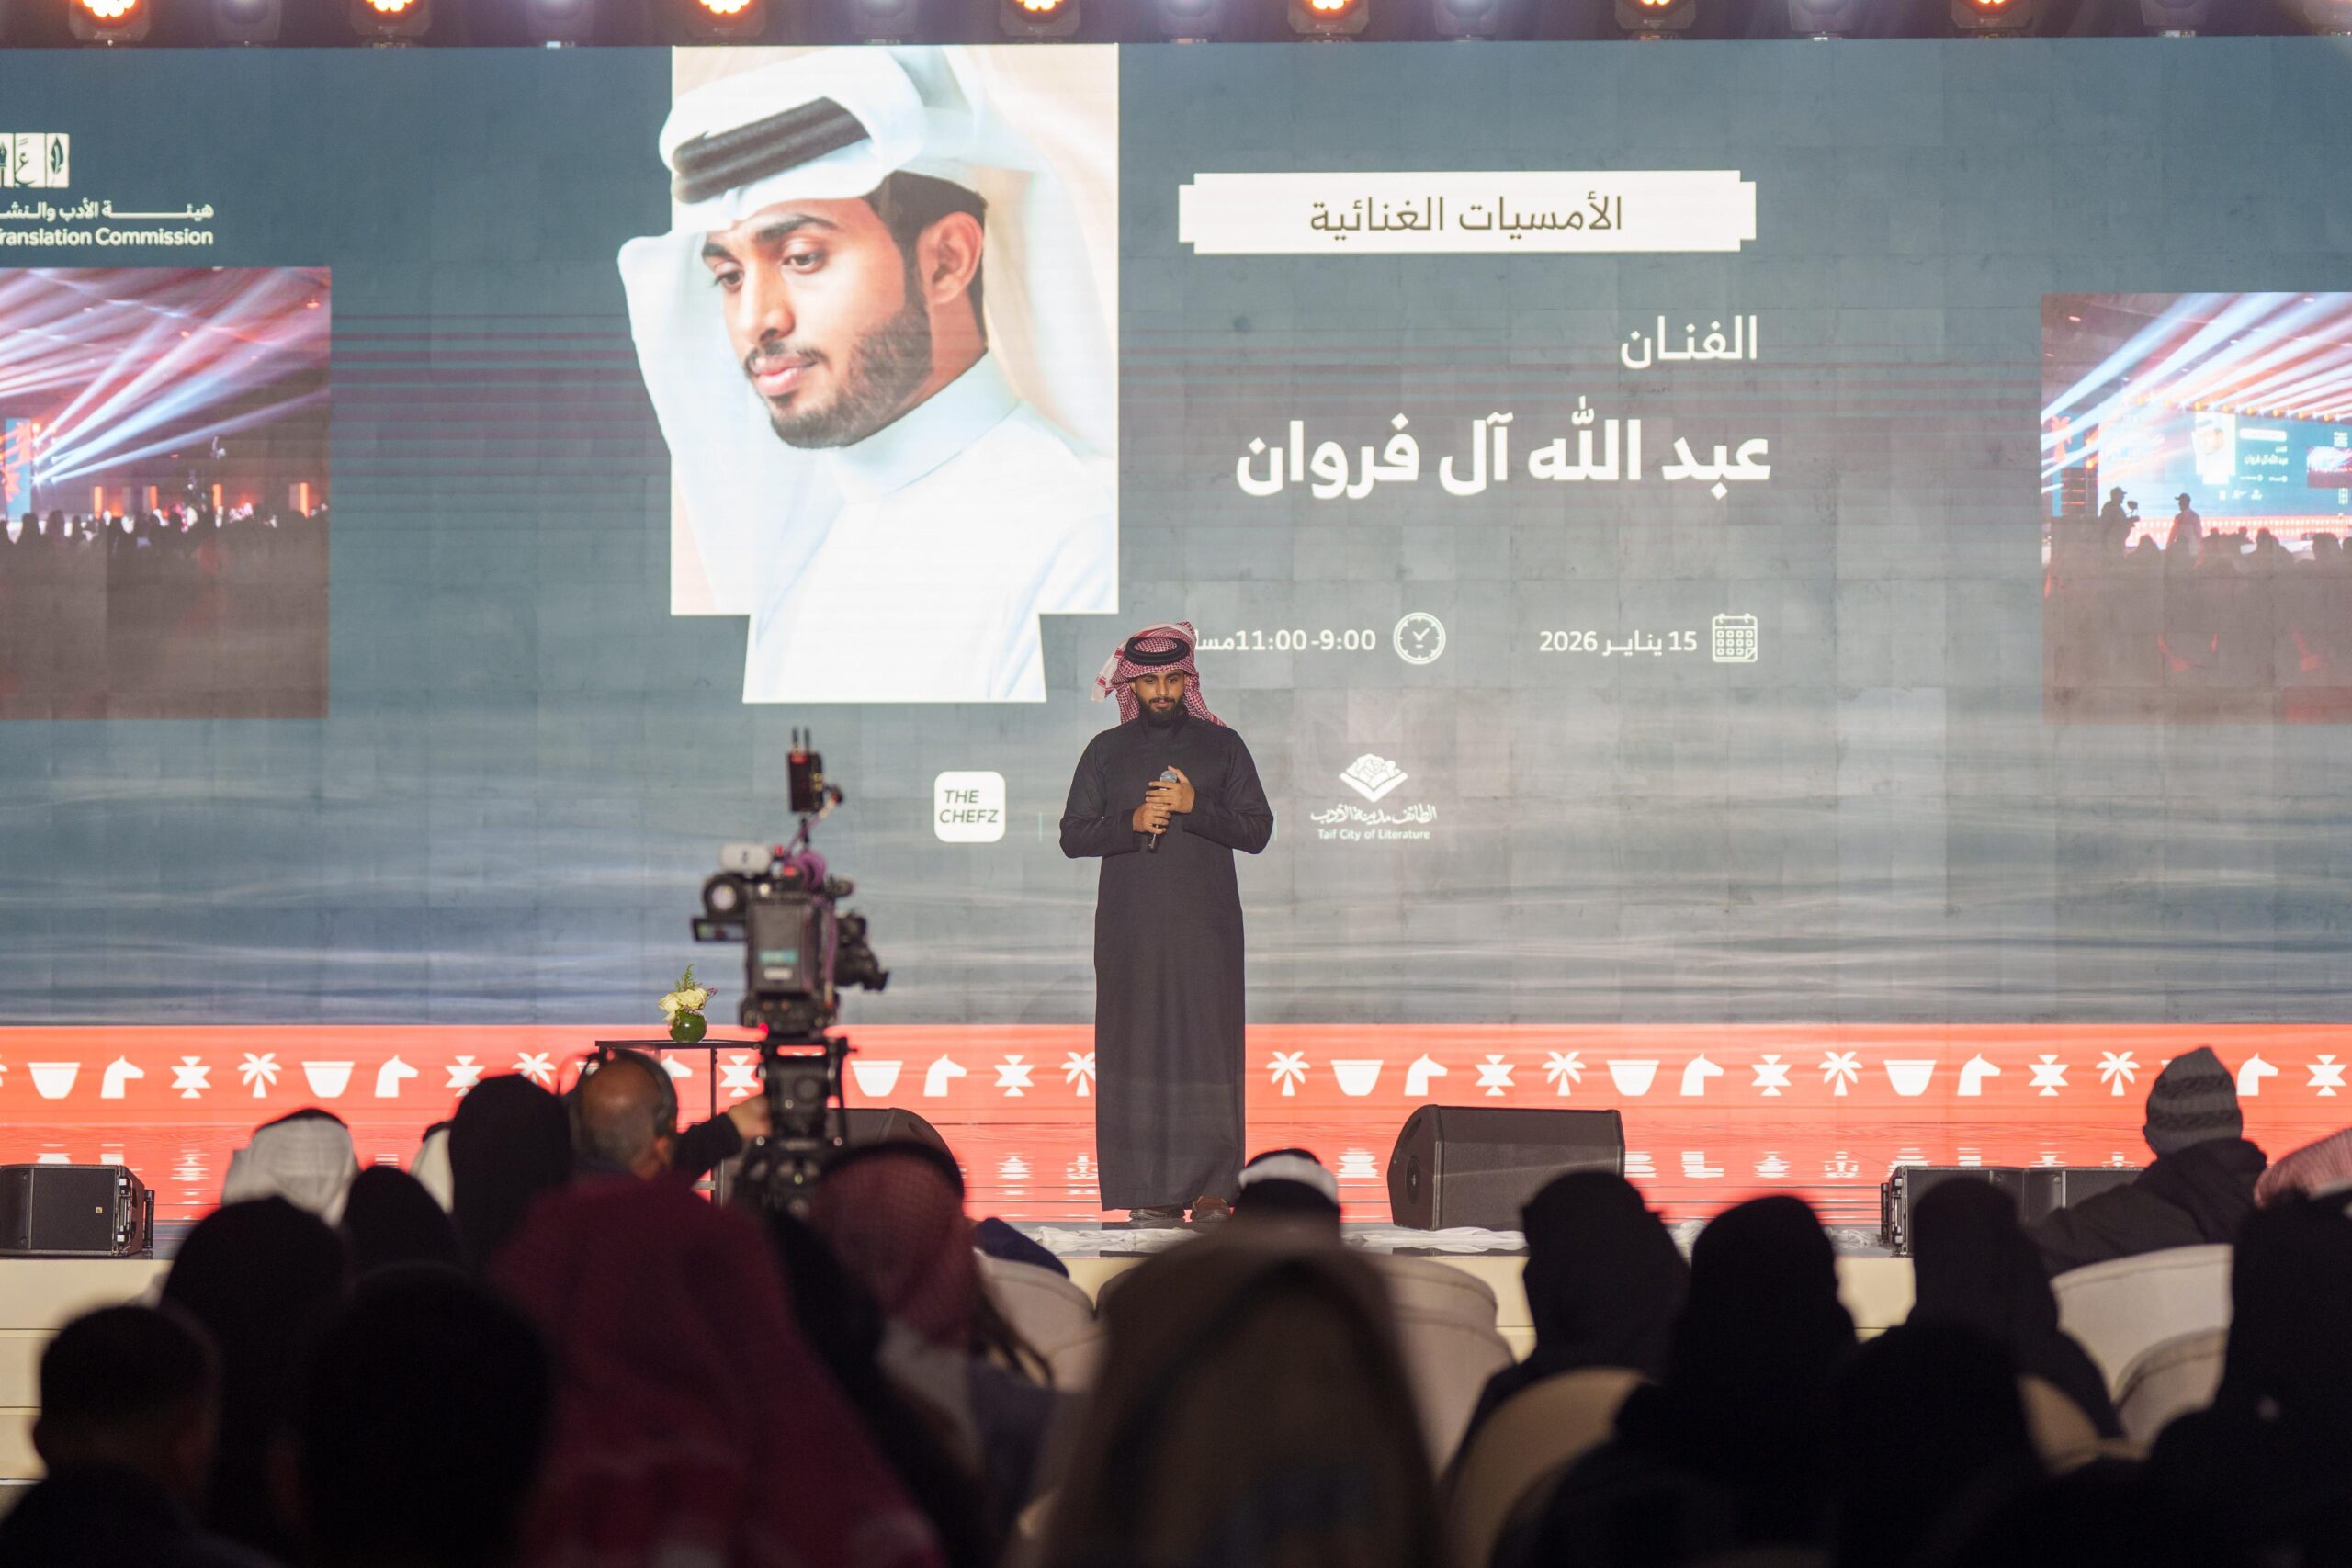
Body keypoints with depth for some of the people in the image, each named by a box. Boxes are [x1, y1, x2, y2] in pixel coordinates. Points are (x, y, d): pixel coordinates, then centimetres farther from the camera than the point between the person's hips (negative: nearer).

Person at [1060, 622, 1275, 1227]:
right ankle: (1151, 1194, -3)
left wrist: (1194, 808, -11)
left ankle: (1212, 1189, -5)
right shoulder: (1107, 752, 11)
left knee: (1207, 1046, -7)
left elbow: (1257, 830, 3)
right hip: (1130, 928, 1)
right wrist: (1130, 823, -11)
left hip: (1205, 927, -1)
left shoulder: (1222, 746, 9)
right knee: (1137, 1050, -4)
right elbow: (1073, 836, 6)